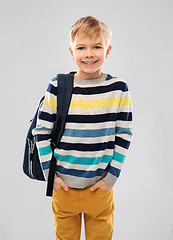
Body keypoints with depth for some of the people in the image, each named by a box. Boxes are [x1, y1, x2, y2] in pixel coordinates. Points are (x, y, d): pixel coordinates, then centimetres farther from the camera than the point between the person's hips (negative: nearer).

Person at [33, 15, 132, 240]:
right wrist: (49, 173, -5)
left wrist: (111, 177, -6)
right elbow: (41, 132, -1)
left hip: (101, 187, 0)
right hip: (63, 185, 0)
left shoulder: (118, 89, -6)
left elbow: (124, 136, -2)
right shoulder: (57, 87, -7)